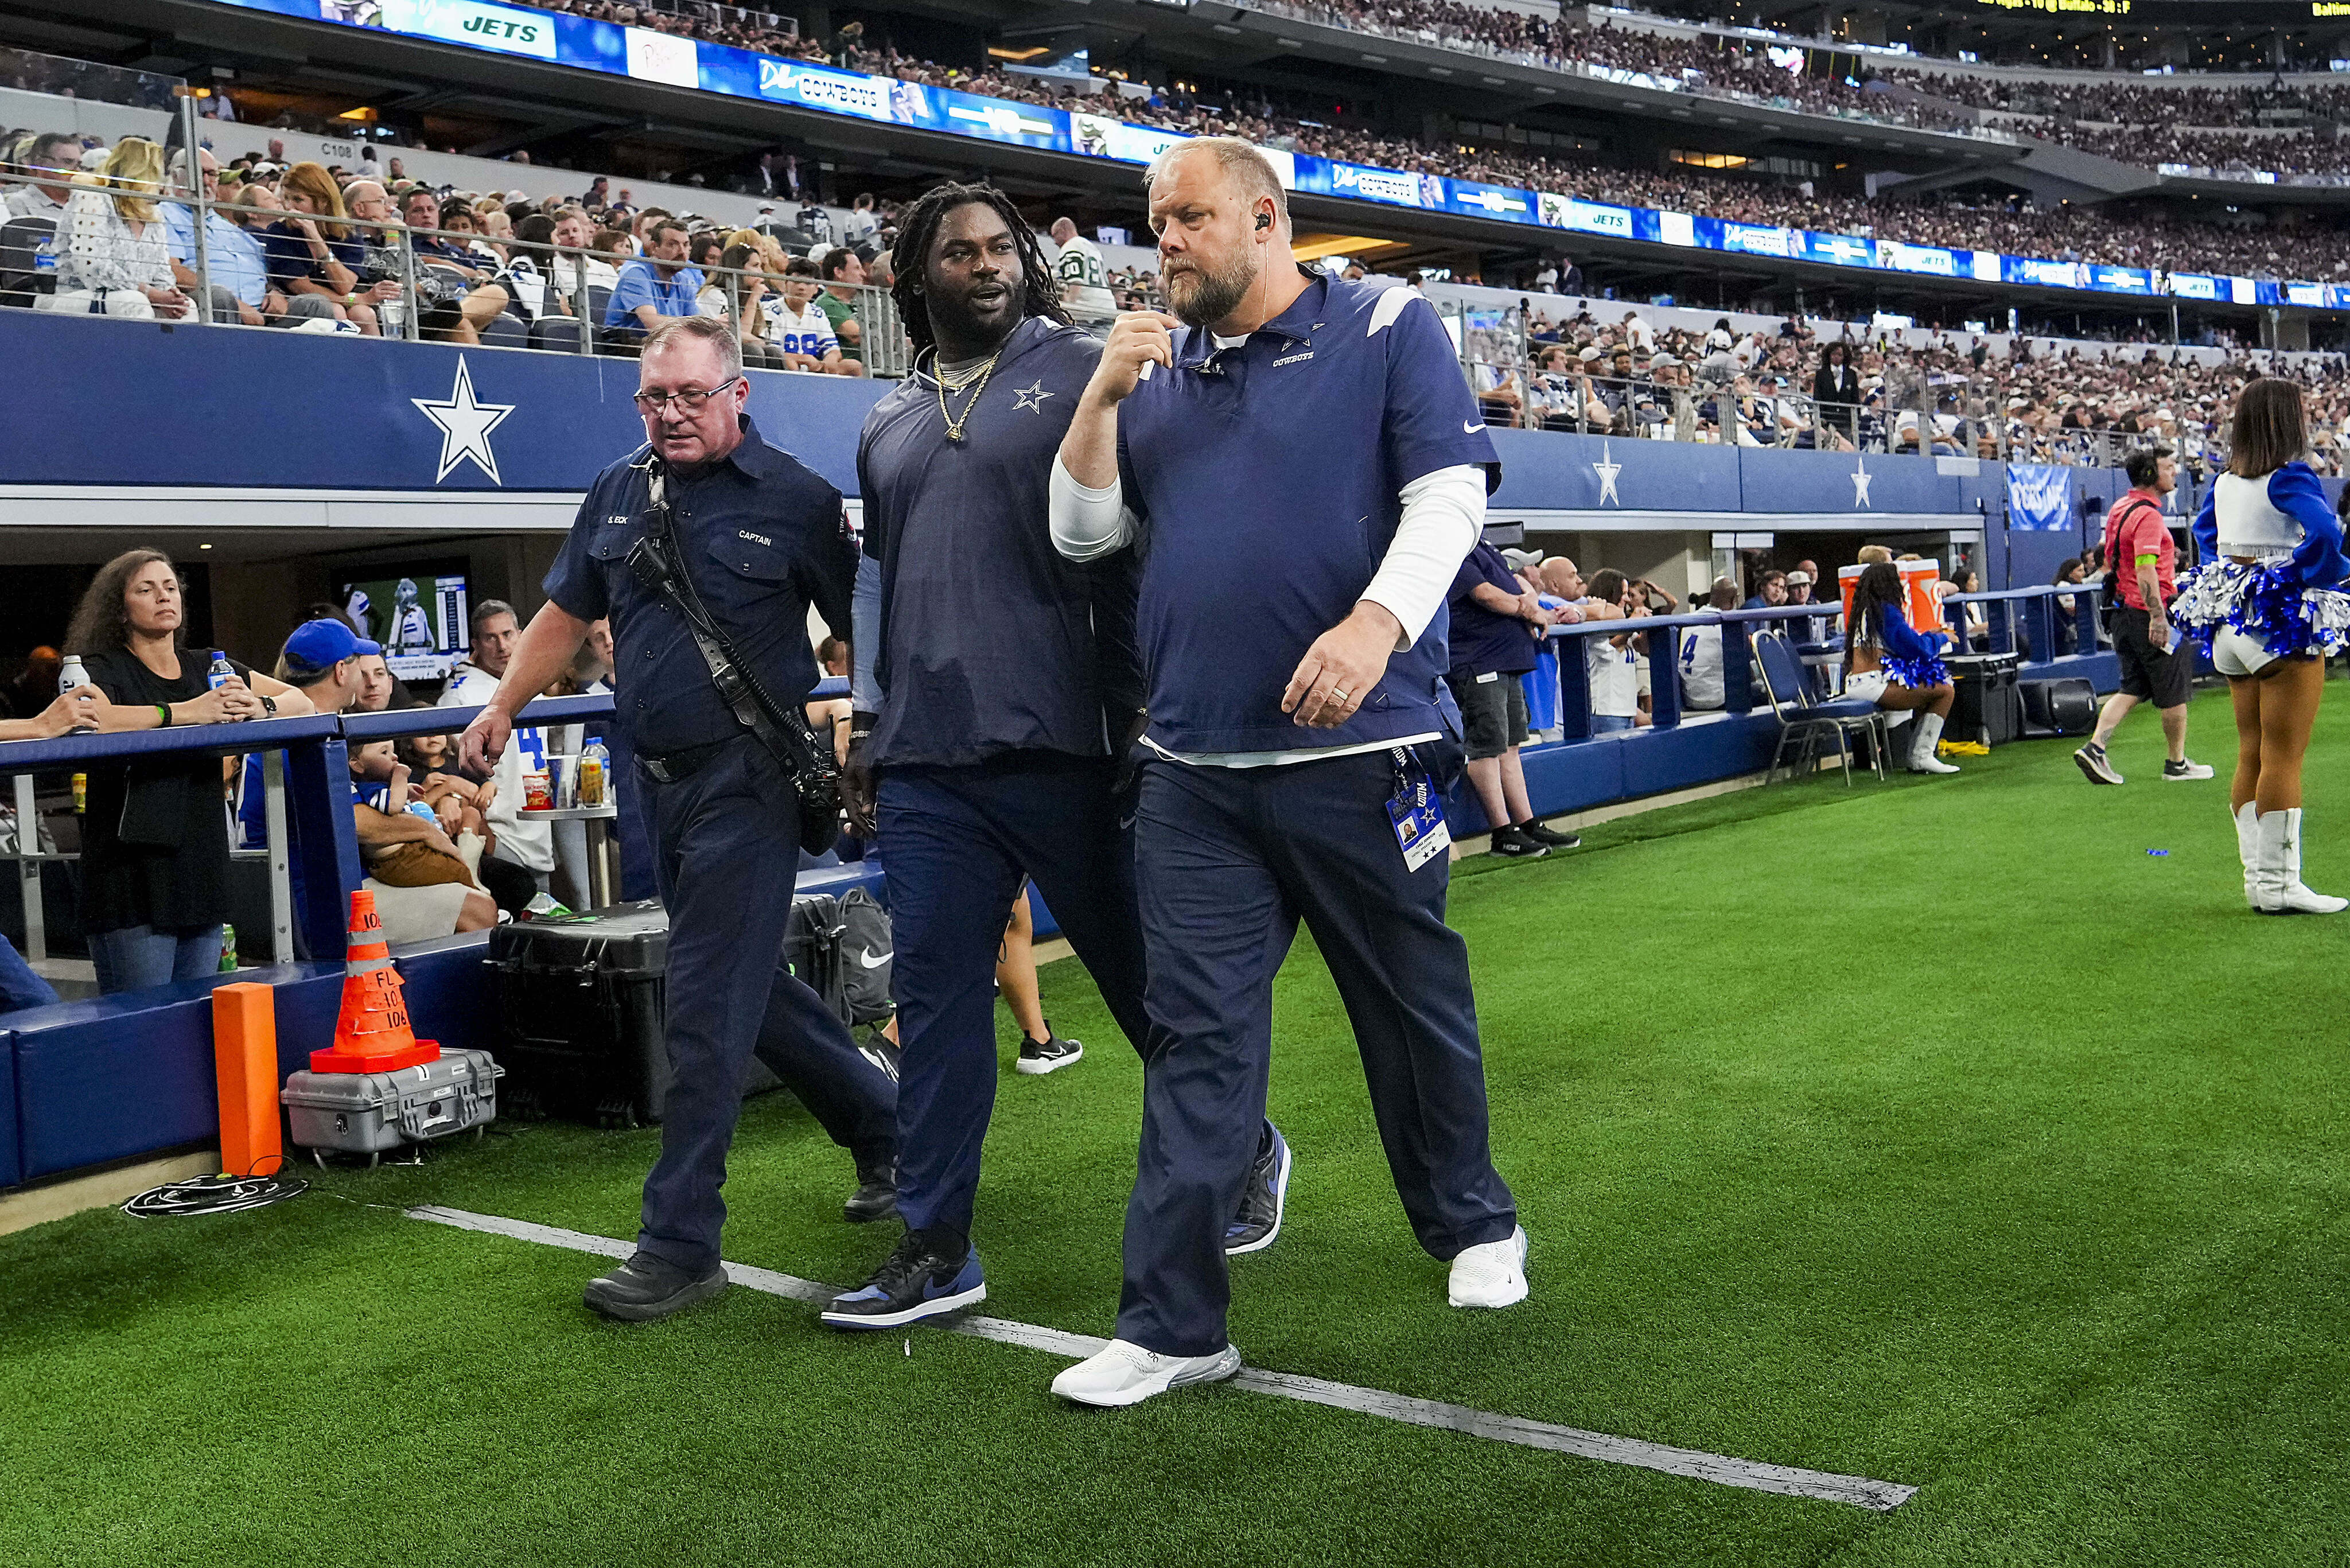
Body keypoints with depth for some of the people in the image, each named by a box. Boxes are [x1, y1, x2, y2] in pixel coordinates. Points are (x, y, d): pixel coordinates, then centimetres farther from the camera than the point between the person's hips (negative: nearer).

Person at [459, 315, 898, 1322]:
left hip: (749, 779, -6)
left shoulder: (794, 499, -5)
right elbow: (567, 611, 19)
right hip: (660, 777, 7)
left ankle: (680, 1246, -2)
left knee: (706, 1011, -8)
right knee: (754, 985, 15)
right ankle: (887, 1126, 35)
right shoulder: (618, 492, 11)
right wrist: (502, 707, 13)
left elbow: (866, 631, -4)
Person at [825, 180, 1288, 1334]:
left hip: (1062, 751, -4)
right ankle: (935, 1247, 11)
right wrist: (869, 726, 20)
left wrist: (1142, 708, -5)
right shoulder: (888, 425, 18)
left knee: (1144, 978, 6)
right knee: (934, 996, 2)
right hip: (929, 764, 5)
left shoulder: (1084, 374, 2)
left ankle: (1243, 1154, 30)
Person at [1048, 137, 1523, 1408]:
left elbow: (1450, 494, -9)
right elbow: (1082, 533, 15)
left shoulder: (1389, 330, 1)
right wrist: (1102, 397, 0)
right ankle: (1174, 1326, 5)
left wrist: (1376, 622, -25)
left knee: (1414, 1005, 10)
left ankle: (1473, 1227, 34)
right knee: (1198, 1035, 1)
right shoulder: (1158, 371, 16)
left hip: (1361, 749, -4)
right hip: (1194, 769, 4)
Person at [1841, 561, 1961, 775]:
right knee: (1946, 691, -5)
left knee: (1928, 688, 25)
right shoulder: (1886, 611, -9)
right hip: (1874, 686, -10)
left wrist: (1929, 635, 24)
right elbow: (1919, 648, -11)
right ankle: (1922, 756, -5)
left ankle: (1916, 757, 18)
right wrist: (1942, 638, 7)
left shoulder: (1862, 611, 19)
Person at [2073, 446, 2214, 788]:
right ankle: (2177, 763, 16)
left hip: (2124, 612, 9)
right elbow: (2145, 570, -26)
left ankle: (2094, 747, -1)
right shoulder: (2147, 515, -18)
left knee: (2133, 688, 12)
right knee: (2174, 691, 5)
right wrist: (2158, 616, -28)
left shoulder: (2120, 509, 12)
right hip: (2149, 614, -9)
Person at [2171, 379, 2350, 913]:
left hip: (2231, 623, 8)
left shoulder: (2224, 482, 8)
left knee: (2251, 754, 12)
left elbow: (2204, 534, 24)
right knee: (2283, 756, -4)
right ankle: (2278, 884, -2)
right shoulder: (2290, 477, -14)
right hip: (2285, 624, -8)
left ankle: (2258, 878, 17)